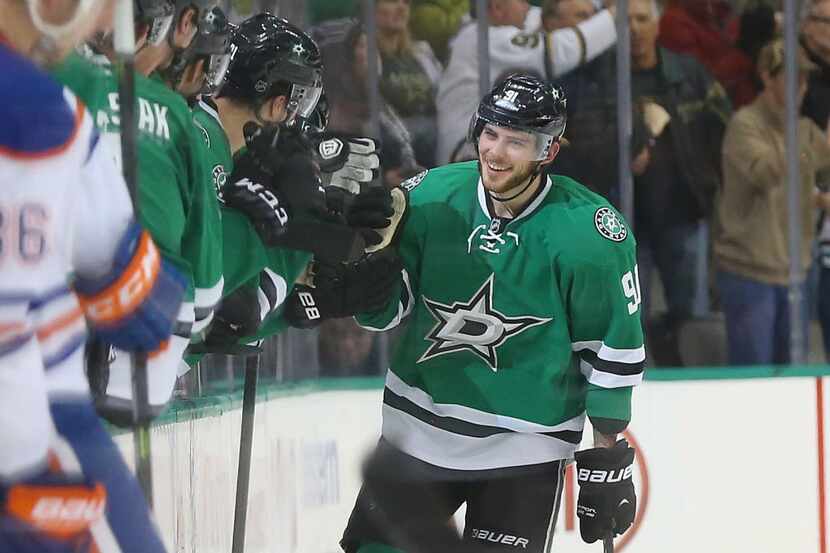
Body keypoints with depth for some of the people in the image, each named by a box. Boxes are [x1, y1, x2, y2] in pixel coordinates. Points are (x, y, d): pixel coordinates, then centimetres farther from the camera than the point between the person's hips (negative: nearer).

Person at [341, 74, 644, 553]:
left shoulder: (589, 235, -16)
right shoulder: (430, 197, -7)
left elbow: (615, 349, -7)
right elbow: (386, 310, 1)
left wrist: (609, 460, -4)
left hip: (524, 449, -4)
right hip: (420, 430, 4)